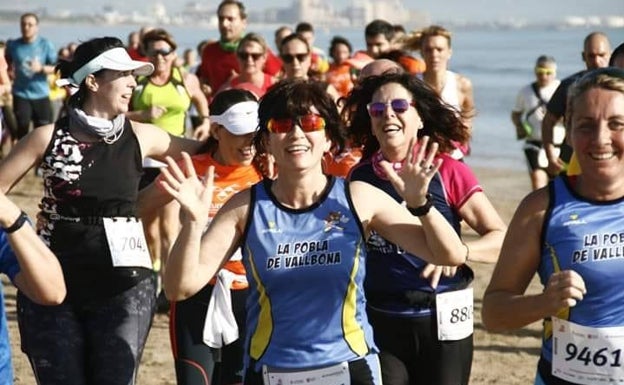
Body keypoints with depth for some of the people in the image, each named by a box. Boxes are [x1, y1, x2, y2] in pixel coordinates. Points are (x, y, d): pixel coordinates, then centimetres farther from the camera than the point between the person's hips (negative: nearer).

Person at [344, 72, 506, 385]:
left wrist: (458, 251, -30)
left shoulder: (448, 171, -8)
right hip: (379, 321, 2)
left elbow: (501, 238, -12)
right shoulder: (359, 176, 2)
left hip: (442, 320, -2)